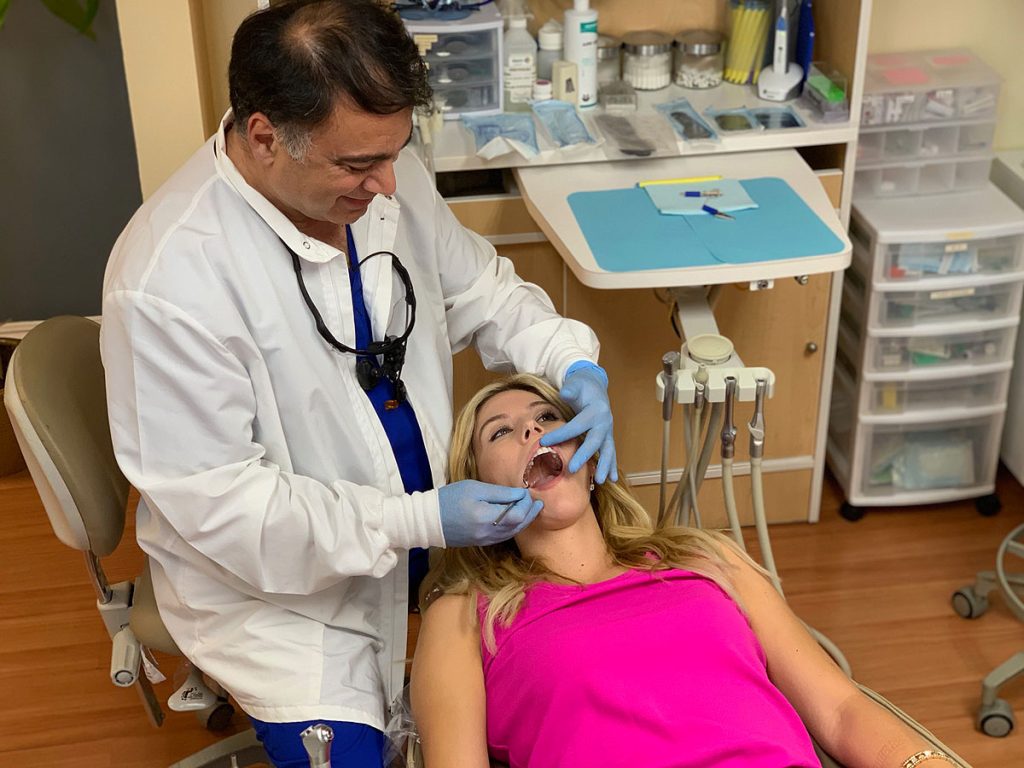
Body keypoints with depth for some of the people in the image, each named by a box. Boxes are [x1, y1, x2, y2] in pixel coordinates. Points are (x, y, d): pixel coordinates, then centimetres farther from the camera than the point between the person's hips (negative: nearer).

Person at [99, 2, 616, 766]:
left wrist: (570, 359, -14)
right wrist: (420, 524, -28)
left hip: (429, 505, 6)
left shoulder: (381, 176, -12)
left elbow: (478, 288, 5)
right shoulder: (168, 278, -31)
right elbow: (217, 502, -26)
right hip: (274, 567, -5)